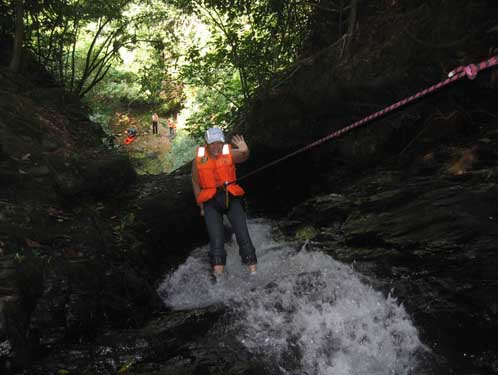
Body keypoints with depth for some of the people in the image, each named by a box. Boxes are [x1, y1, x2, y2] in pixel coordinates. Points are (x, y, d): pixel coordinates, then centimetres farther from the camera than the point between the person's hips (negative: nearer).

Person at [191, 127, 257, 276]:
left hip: (231, 197, -1)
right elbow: (196, 184, 11)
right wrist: (201, 207, 11)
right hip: (210, 201, 1)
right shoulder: (198, 160, 1)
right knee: (215, 235, -9)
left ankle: (251, 265, -9)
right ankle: (218, 267, -9)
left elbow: (242, 157, -28)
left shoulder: (229, 154, -5)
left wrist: (244, 151, -53)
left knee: (241, 231, -11)